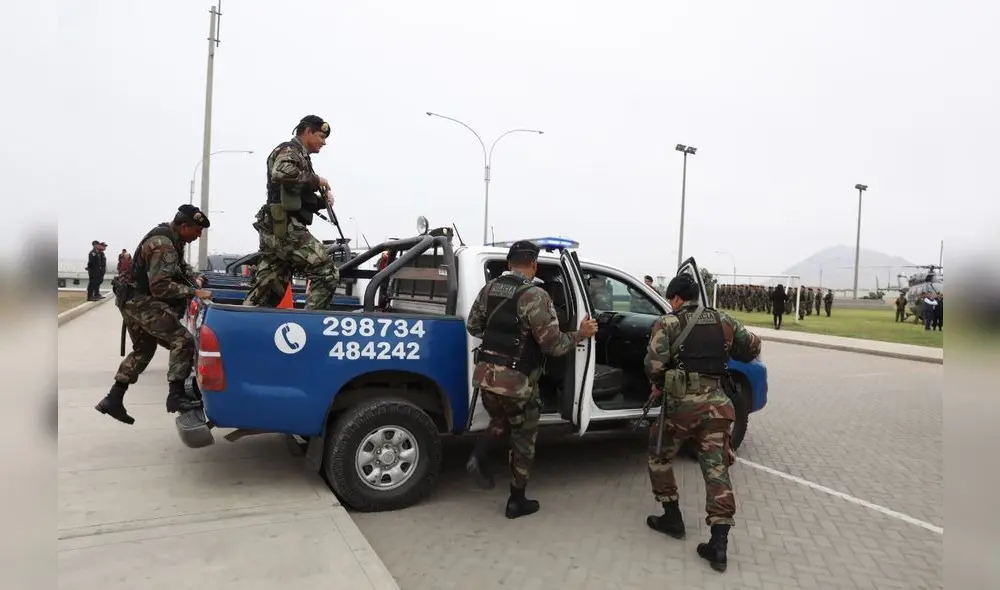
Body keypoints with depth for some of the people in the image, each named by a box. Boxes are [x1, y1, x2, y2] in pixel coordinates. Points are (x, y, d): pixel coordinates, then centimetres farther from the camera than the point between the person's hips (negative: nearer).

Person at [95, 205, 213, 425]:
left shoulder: (169, 236, 8)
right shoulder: (164, 246, -23)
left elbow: (179, 266, 23)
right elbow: (161, 287, -29)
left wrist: (194, 278, 6)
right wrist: (193, 292, -29)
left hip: (133, 299, 11)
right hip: (142, 302, -11)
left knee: (143, 350, 20)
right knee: (183, 341, -15)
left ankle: (113, 399, 25)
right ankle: (175, 396, -16)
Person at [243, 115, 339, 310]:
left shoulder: (300, 156, 28)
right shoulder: (289, 150, -3)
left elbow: (301, 201, 26)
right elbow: (281, 174, -28)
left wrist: (321, 200, 7)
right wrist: (315, 180, -15)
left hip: (276, 231, 10)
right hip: (284, 228, -10)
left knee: (265, 290, 9)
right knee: (326, 271, -15)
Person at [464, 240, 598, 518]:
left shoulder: (489, 288, 5)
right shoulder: (535, 295, -15)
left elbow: (473, 326, 15)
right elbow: (553, 344, -15)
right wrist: (580, 335, 1)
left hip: (485, 373, 6)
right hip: (516, 380, -6)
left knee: (500, 421, 30)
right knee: (523, 437, 13)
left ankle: (478, 457, 7)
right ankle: (517, 501, 22)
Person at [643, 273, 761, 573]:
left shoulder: (668, 323, -1)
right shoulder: (723, 321, 12)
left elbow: (653, 364, -13)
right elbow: (753, 346, 21)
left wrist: (658, 386, 7)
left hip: (682, 401, -4)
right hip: (717, 402, 4)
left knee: (659, 455, 19)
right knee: (717, 468, 5)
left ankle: (672, 517, 25)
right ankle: (719, 543, 1)